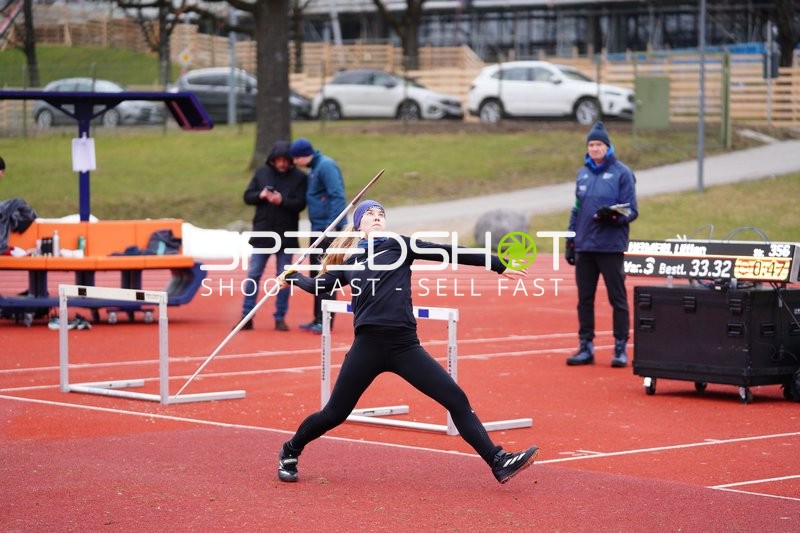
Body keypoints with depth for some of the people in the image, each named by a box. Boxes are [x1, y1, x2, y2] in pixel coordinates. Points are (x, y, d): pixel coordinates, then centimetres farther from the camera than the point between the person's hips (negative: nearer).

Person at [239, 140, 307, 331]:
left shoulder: (299, 177, -4)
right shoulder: (262, 173, 4)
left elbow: (300, 203, -11)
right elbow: (247, 196, 5)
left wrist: (282, 201, -27)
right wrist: (260, 195, -15)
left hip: (286, 235, -2)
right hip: (262, 233, 2)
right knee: (253, 275, 2)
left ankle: (280, 317, 15)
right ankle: (247, 317, 8)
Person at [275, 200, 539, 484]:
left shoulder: (397, 245, 9)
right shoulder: (349, 262, 15)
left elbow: (448, 252, 4)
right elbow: (317, 284, 32)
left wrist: (499, 266, 1)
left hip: (405, 346, 0)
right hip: (368, 346, 1)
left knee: (457, 400, -9)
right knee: (334, 415, 7)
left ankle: (499, 463, -7)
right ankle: (290, 454, 33)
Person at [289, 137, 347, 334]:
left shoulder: (326, 166, -14)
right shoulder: (313, 168, 16)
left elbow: (337, 196, -20)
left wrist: (334, 227, -24)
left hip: (328, 229, -10)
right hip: (318, 229, 10)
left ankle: (325, 321, -4)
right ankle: (318, 319, 20)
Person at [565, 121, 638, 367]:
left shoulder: (621, 173, -4)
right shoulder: (583, 173, 11)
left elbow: (631, 211, -6)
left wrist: (612, 215, -25)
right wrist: (570, 241, 12)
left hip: (611, 246, -5)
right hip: (584, 246, 5)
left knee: (617, 298, 1)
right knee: (584, 299, 8)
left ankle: (621, 348, 7)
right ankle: (586, 347, 15)